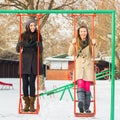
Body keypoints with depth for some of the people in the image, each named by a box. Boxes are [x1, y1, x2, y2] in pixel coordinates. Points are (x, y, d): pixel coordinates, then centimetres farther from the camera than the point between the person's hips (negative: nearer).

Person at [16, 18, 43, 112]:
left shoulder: (38, 36, 5)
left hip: (34, 62, -1)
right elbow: (18, 50, 3)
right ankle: (26, 104, 8)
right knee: (25, 83, 0)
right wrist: (19, 44, -19)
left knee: (32, 83, -4)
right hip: (24, 62, 1)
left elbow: (41, 51, 3)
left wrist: (39, 45, -18)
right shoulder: (23, 36, 5)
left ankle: (32, 105, 2)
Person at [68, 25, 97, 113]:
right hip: (79, 66, -1)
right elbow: (70, 54, -2)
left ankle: (86, 108, 5)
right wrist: (72, 44, -14)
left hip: (88, 67, 1)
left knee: (87, 87, -3)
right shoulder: (76, 42, 8)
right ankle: (81, 102, -39)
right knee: (80, 84, -22)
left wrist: (94, 45, -11)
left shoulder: (90, 42, 9)